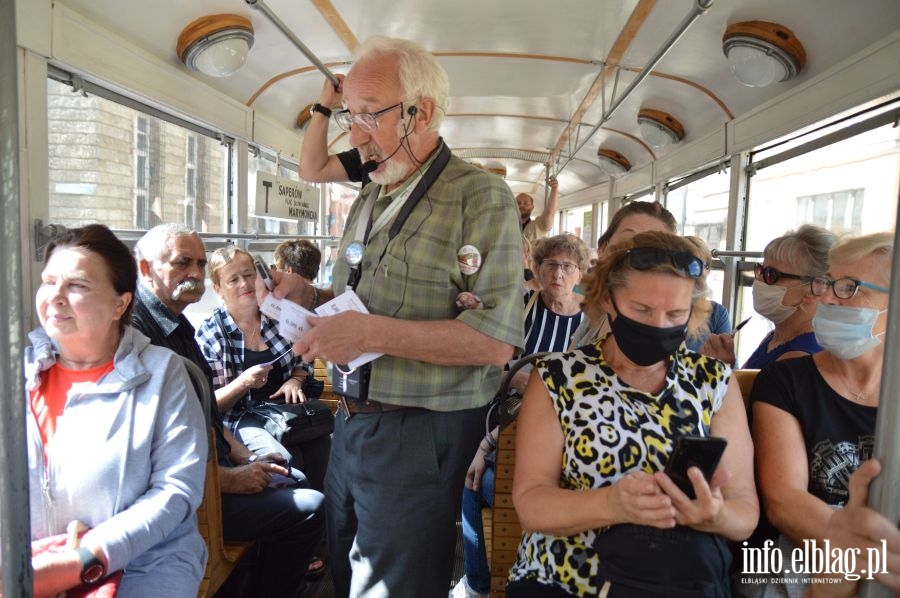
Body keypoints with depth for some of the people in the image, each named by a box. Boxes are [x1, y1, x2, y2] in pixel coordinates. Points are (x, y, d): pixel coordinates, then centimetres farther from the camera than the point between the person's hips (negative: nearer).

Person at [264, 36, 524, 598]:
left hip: (419, 440, -7)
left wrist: (372, 332, -26)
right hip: (353, 423, 8)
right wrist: (308, 296, 0)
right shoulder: (369, 199, 12)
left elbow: (495, 341, -22)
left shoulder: (481, 197, -13)